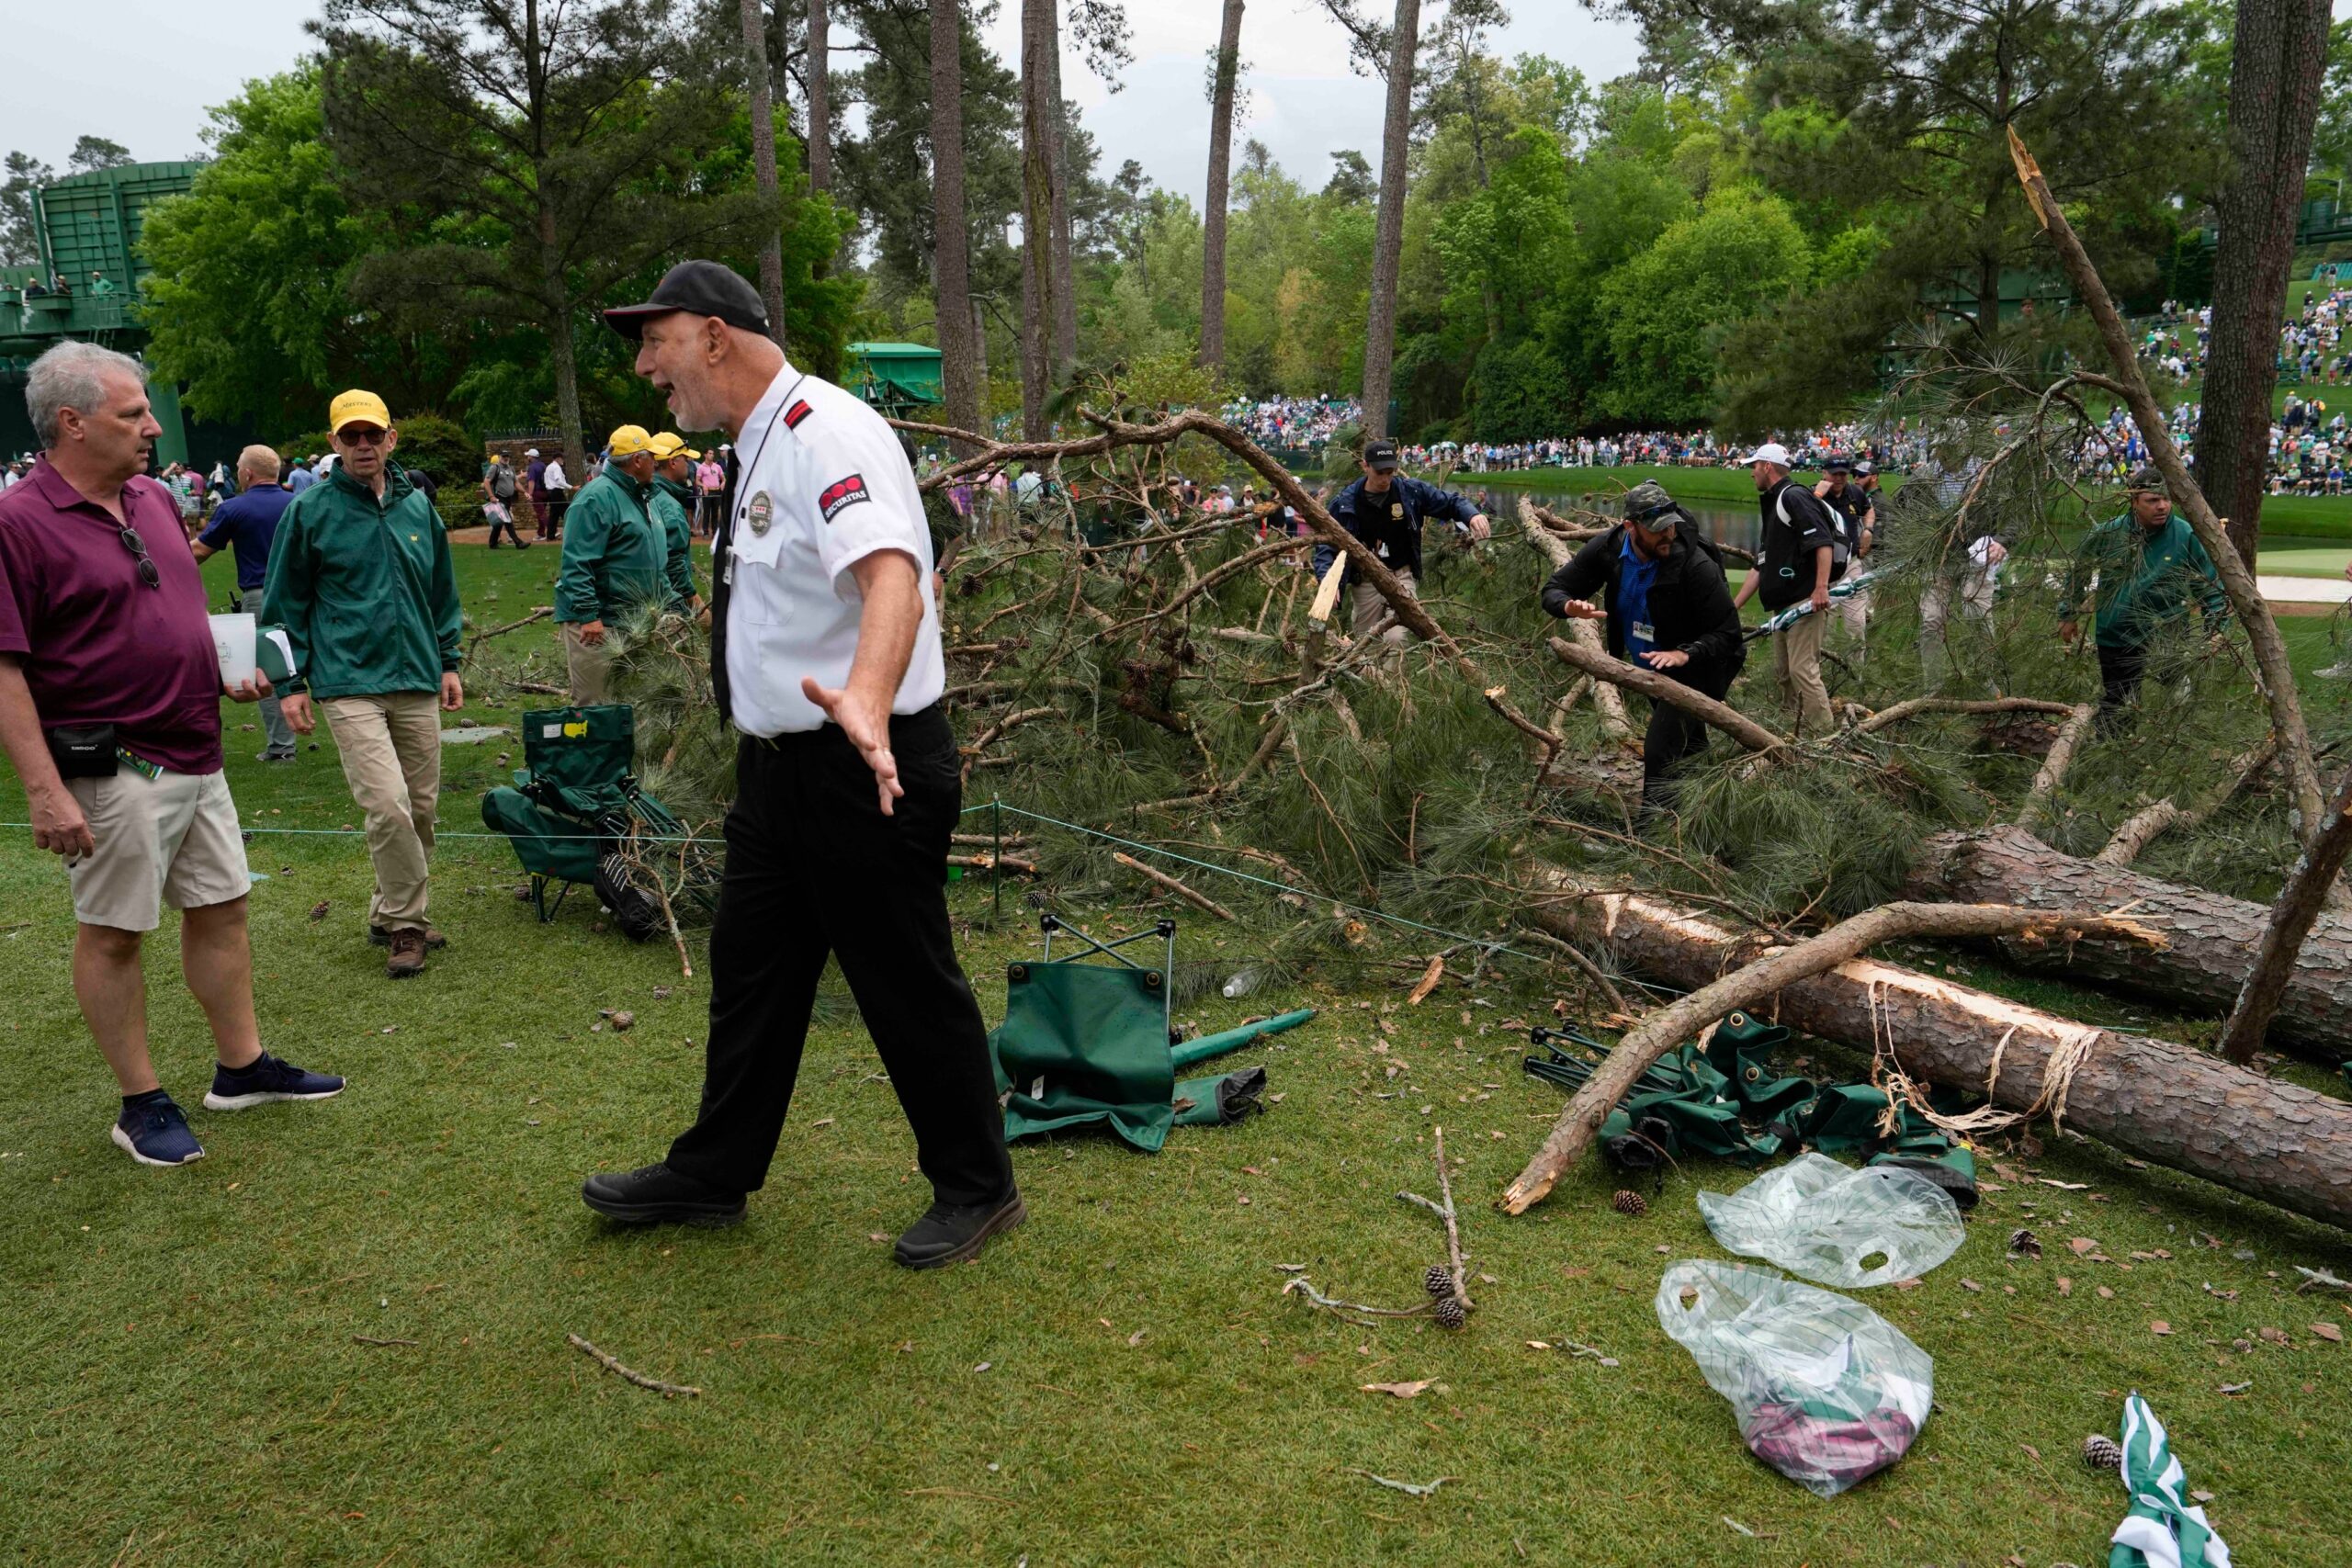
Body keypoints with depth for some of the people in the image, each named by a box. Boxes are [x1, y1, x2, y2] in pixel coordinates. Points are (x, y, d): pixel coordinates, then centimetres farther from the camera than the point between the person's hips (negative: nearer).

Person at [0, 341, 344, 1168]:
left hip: (196, 757, 8)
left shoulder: (154, 499, 10)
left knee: (221, 909, 14)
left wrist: (231, 676, 8)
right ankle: (142, 1105, 16)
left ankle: (242, 1067, 28)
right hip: (112, 771, -8)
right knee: (112, 934, 5)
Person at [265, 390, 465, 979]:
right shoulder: (310, 510, -2)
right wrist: (293, 682, -1)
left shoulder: (416, 505, 10)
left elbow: (441, 591, 19)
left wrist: (449, 662, 16)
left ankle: (391, 915, 25)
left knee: (420, 807, 8)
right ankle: (405, 923, 0)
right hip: (349, 684, -5)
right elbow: (287, 603, 2)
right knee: (388, 806, -16)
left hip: (416, 682, 5)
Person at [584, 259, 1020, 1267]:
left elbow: (893, 580, -36)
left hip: (867, 770, -10)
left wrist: (863, 704, -53)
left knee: (909, 987, 3)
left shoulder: (825, 432, -19)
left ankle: (975, 1190, 23)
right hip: (778, 764, 10)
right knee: (750, 971, 18)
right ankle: (712, 1176, 35)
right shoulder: (761, 447, 12)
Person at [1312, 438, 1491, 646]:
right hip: (1365, 582, 1)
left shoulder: (1411, 491, -4)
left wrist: (1473, 515, -16)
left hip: (1401, 576, -1)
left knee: (1396, 639, -20)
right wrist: (1326, 579, -24)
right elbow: (1325, 543, -6)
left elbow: (1450, 502, 6)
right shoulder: (1345, 502, -6)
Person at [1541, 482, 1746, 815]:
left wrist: (1684, 654, -43)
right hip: (1650, 665, 6)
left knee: (1661, 750, -21)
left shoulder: (1696, 565, -30)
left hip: (1695, 665, -6)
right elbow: (1554, 590, -9)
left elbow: (1728, 635, -26)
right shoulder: (1608, 549, -16)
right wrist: (1570, 607, -33)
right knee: (1689, 750, 24)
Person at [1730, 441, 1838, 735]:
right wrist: (1733, 607, 22)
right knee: (1783, 672, 14)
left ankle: (1826, 739, -11)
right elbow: (1761, 566, 25)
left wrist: (1821, 587, -29)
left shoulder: (1794, 497, -8)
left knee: (1803, 671, -14)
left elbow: (1824, 542, -20)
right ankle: (1799, 734, 21)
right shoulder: (1772, 505, 23)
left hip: (1806, 602, -11)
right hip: (1783, 606, 11)